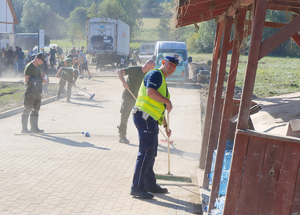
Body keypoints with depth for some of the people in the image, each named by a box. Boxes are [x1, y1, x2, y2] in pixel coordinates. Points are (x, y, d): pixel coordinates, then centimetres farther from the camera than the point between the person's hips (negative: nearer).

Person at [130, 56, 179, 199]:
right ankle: (137, 187, -5)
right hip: (144, 117, -10)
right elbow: (150, 92, -27)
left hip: (151, 120, 10)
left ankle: (150, 184, 27)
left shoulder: (163, 81, 25)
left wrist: (165, 125, 29)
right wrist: (167, 101, -18)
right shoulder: (156, 74, -6)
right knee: (146, 152, -11)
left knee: (151, 153, 15)